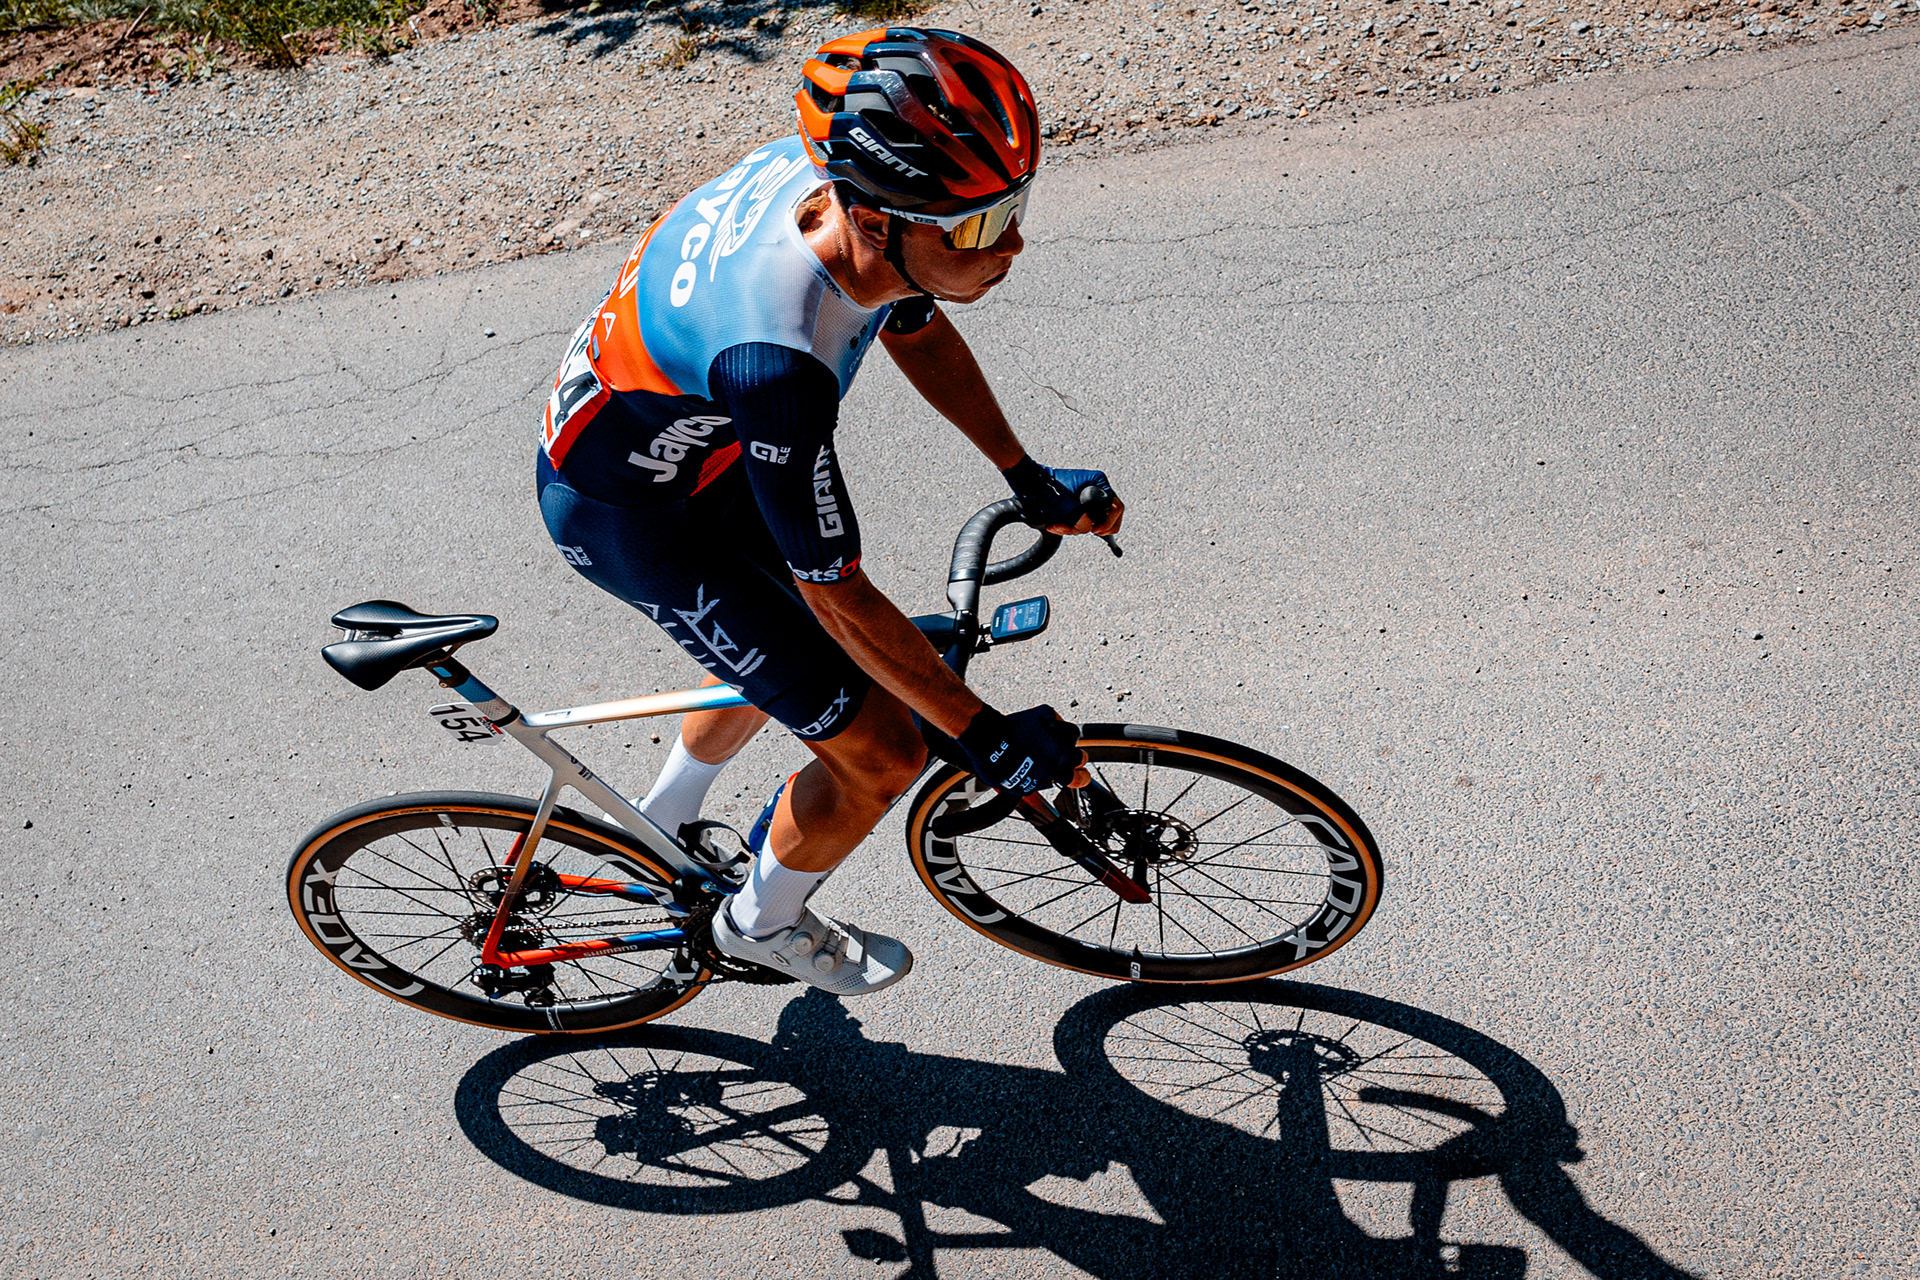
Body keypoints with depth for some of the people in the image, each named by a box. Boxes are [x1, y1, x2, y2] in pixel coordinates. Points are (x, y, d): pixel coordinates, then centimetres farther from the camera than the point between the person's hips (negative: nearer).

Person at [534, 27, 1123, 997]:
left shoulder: (843, 172, -19)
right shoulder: (778, 361, -43)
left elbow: (915, 330, 4)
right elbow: (837, 593, -30)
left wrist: (1029, 478, 5)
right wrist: (985, 736, -20)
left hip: (687, 437, 8)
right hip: (630, 517, -8)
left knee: (782, 652, 30)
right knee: (881, 753, -1)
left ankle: (661, 834, 55)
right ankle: (762, 922, 29)